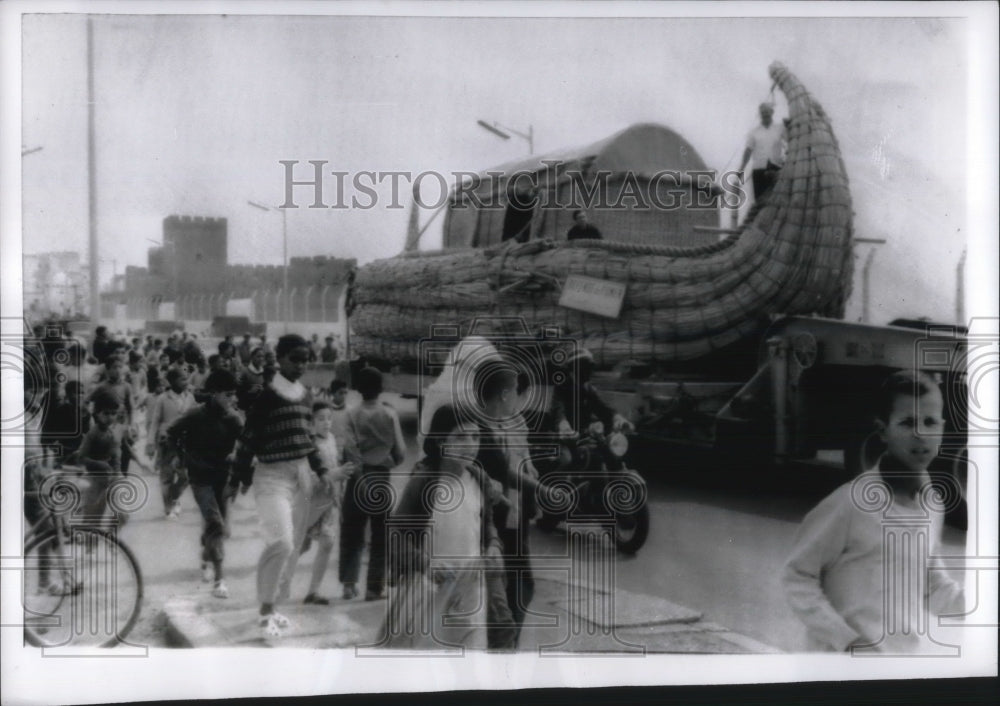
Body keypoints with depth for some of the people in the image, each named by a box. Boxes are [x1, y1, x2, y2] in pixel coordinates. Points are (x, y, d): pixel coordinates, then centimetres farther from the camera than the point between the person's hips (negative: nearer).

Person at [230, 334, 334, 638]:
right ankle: (266, 611, -6)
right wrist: (240, 477, -7)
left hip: (301, 475, 7)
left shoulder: (306, 395, 11)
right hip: (272, 476, -7)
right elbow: (248, 439, -8)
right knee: (281, 543, -18)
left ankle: (272, 606, 22)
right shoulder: (266, 395, -10)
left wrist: (320, 469, 16)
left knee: (293, 546, 10)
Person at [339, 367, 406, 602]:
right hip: (382, 479, 0)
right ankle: (374, 587, 6)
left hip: (358, 479, 0)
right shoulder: (389, 414, -2)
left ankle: (349, 582, 5)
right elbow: (400, 452, 0)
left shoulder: (352, 415, -5)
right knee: (380, 536, 7)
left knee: (352, 533, 10)